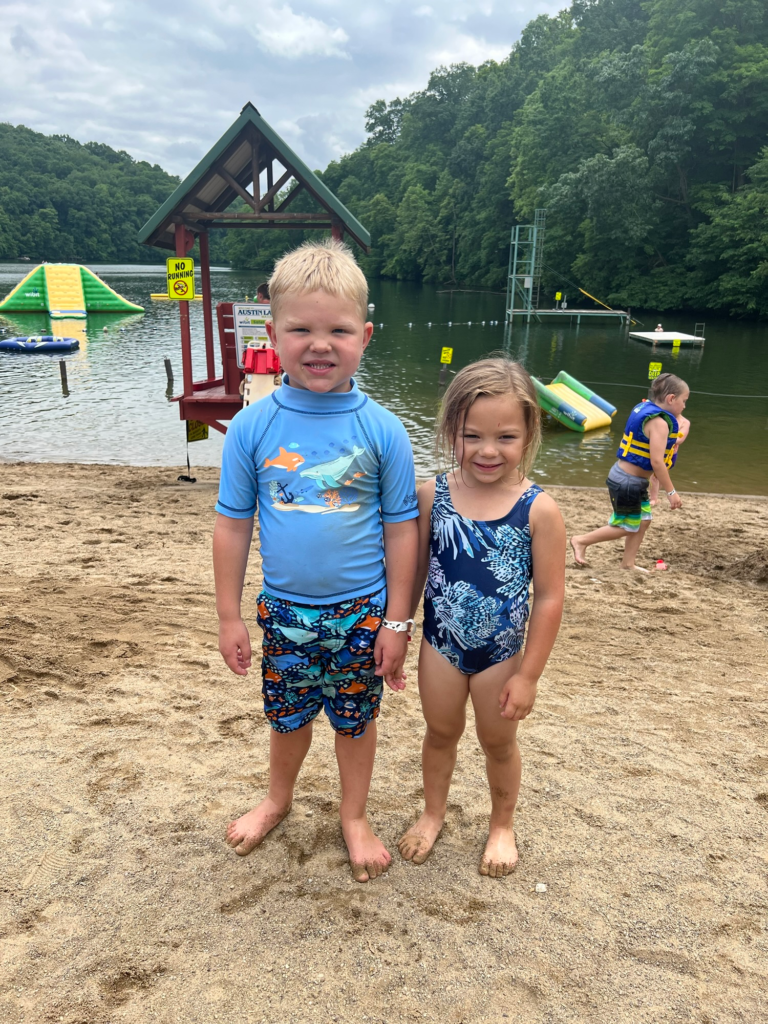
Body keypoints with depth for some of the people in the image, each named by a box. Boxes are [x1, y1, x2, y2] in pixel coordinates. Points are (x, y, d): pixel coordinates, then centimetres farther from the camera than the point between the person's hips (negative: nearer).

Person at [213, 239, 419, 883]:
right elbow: (234, 524, -2)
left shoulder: (381, 430, -12)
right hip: (283, 610, 2)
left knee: (355, 717, 16)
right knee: (288, 713, 21)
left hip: (360, 612, -1)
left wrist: (397, 621, -4)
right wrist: (229, 615, 1)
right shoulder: (253, 426, -9)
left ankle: (355, 816, 43)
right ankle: (278, 799, 51)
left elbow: (401, 529, -6)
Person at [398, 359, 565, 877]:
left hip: (502, 653, -1)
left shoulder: (538, 510, -19)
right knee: (441, 732, 22)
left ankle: (503, 825, 47)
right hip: (441, 644, 2)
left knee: (498, 741, 20)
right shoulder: (433, 495, -13)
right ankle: (434, 813, 48)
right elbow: (413, 572, -2)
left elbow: (550, 597, -14)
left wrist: (528, 675, -11)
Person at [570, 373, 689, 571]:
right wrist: (671, 492, -20)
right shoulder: (659, 422, -20)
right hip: (628, 482, -10)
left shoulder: (644, 408, 7)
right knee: (625, 527, 6)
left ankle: (628, 563, 23)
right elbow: (656, 461, -26)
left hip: (632, 479, 10)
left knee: (643, 520, 16)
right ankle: (581, 541, 16)